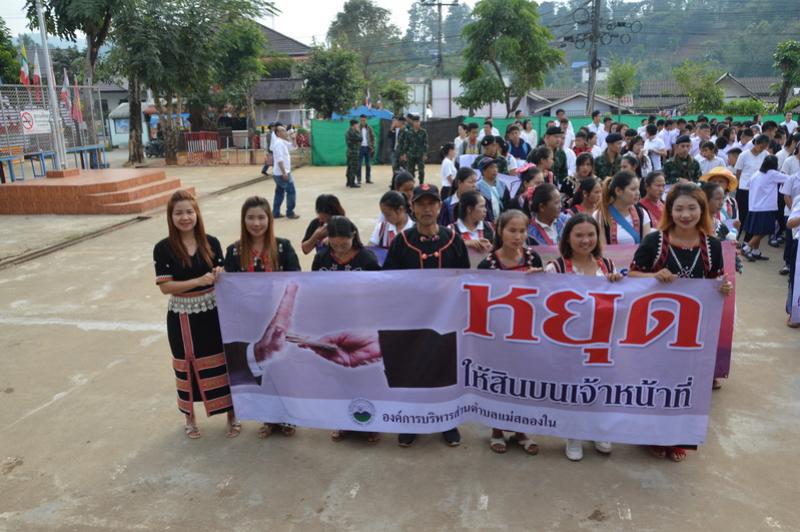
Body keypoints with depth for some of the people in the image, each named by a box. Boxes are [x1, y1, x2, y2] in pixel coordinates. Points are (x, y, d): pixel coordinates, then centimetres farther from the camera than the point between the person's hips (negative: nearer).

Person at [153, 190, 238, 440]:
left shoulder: (211, 243, -3)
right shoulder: (163, 248, -9)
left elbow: (224, 275, 5)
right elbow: (165, 286, -13)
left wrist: (220, 274, -19)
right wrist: (200, 281, -23)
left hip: (212, 313, 1)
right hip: (182, 317, -1)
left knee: (223, 362, 8)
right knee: (187, 366, 13)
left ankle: (232, 414, 27)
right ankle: (190, 417, 35)